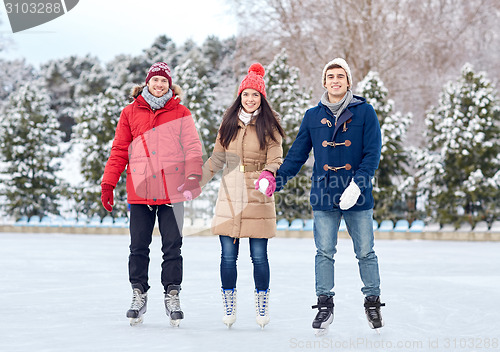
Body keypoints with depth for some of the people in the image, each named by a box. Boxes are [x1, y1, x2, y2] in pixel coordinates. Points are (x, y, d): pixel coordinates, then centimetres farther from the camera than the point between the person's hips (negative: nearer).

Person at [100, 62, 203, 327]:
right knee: (138, 247, 4)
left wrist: (193, 177, -13)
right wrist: (108, 184, 4)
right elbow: (119, 151, 9)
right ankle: (138, 295, 13)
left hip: (171, 191, -1)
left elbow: (192, 147, 2)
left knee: (172, 246, 0)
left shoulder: (180, 113, 7)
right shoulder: (130, 113, 10)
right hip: (140, 191, 1)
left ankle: (172, 296, 8)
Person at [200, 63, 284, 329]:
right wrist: (196, 181, 7)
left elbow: (275, 158, -5)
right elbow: (217, 157, 15)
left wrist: (268, 175, -26)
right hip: (230, 197, 3)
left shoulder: (269, 125, 2)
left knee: (259, 256, 0)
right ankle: (228, 307, 14)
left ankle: (262, 307, 13)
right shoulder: (229, 122, 11)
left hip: (258, 199, -3)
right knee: (228, 256, 2)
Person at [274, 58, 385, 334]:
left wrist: (357, 185, -17)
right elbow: (297, 154, 11)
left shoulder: (364, 112, -1)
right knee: (324, 253, 3)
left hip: (358, 197, -2)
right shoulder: (313, 116, 7)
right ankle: (325, 304, 12)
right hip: (323, 197, 2)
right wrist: (275, 181, 2)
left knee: (365, 253, 6)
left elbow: (372, 153, -6)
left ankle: (373, 302, 20)